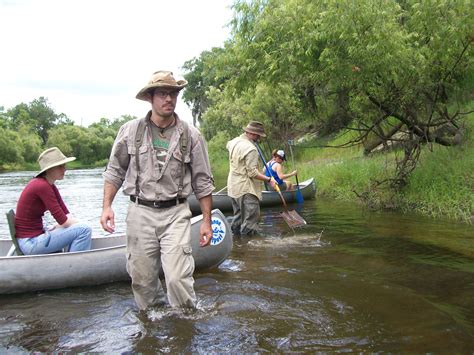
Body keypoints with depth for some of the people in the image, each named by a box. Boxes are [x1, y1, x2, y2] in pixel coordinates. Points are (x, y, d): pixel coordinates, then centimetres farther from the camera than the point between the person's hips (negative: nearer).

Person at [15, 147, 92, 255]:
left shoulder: (50, 185, 10)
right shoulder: (42, 186, -20)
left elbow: (65, 213, 7)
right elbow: (63, 221, -19)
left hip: (36, 235, 10)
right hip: (31, 243, -10)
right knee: (84, 230, -17)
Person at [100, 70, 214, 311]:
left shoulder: (191, 135, 1)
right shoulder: (130, 131, 3)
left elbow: (203, 182, 4)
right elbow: (115, 171, 10)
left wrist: (206, 220, 2)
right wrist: (107, 206, -1)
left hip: (176, 214, -1)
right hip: (140, 212, 2)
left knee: (177, 278, -8)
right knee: (142, 278, 9)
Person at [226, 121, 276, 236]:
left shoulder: (234, 142, 6)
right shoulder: (250, 149, -21)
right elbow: (252, 173, -23)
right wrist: (269, 180, -17)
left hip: (233, 186, 10)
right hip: (246, 189, -10)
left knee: (238, 216, 20)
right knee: (250, 218, -4)